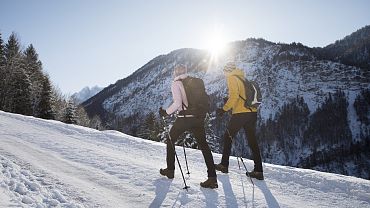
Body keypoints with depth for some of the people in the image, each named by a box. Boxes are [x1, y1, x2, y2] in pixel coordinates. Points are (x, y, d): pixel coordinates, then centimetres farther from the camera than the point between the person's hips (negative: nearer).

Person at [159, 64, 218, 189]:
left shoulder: (176, 84, -4)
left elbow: (177, 103, -15)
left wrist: (166, 112, -2)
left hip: (184, 119, -4)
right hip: (199, 118, 5)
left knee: (170, 140, 18)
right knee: (203, 145, 7)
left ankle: (170, 170, 26)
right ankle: (212, 177, -1)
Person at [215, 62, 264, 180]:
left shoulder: (232, 78, -3)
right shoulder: (242, 78, 22)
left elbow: (234, 96, -17)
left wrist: (224, 109, -13)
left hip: (240, 113, -8)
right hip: (252, 112, 8)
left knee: (228, 137, 7)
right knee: (252, 141, 8)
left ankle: (224, 165, 13)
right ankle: (258, 171, 7)